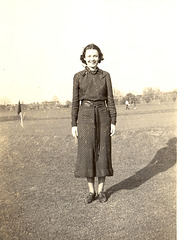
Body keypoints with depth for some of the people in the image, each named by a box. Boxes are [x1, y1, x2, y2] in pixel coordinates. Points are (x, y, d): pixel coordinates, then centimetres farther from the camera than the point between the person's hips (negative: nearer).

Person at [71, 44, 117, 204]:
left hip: (102, 116, 0)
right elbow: (75, 101, 4)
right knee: (87, 153, 2)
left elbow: (110, 100, 3)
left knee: (102, 152, 5)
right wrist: (74, 124, 1)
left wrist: (113, 122, -2)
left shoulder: (105, 76, 3)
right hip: (85, 117, 0)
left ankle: (101, 190, 20)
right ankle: (91, 191, 18)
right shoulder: (78, 77, 3)